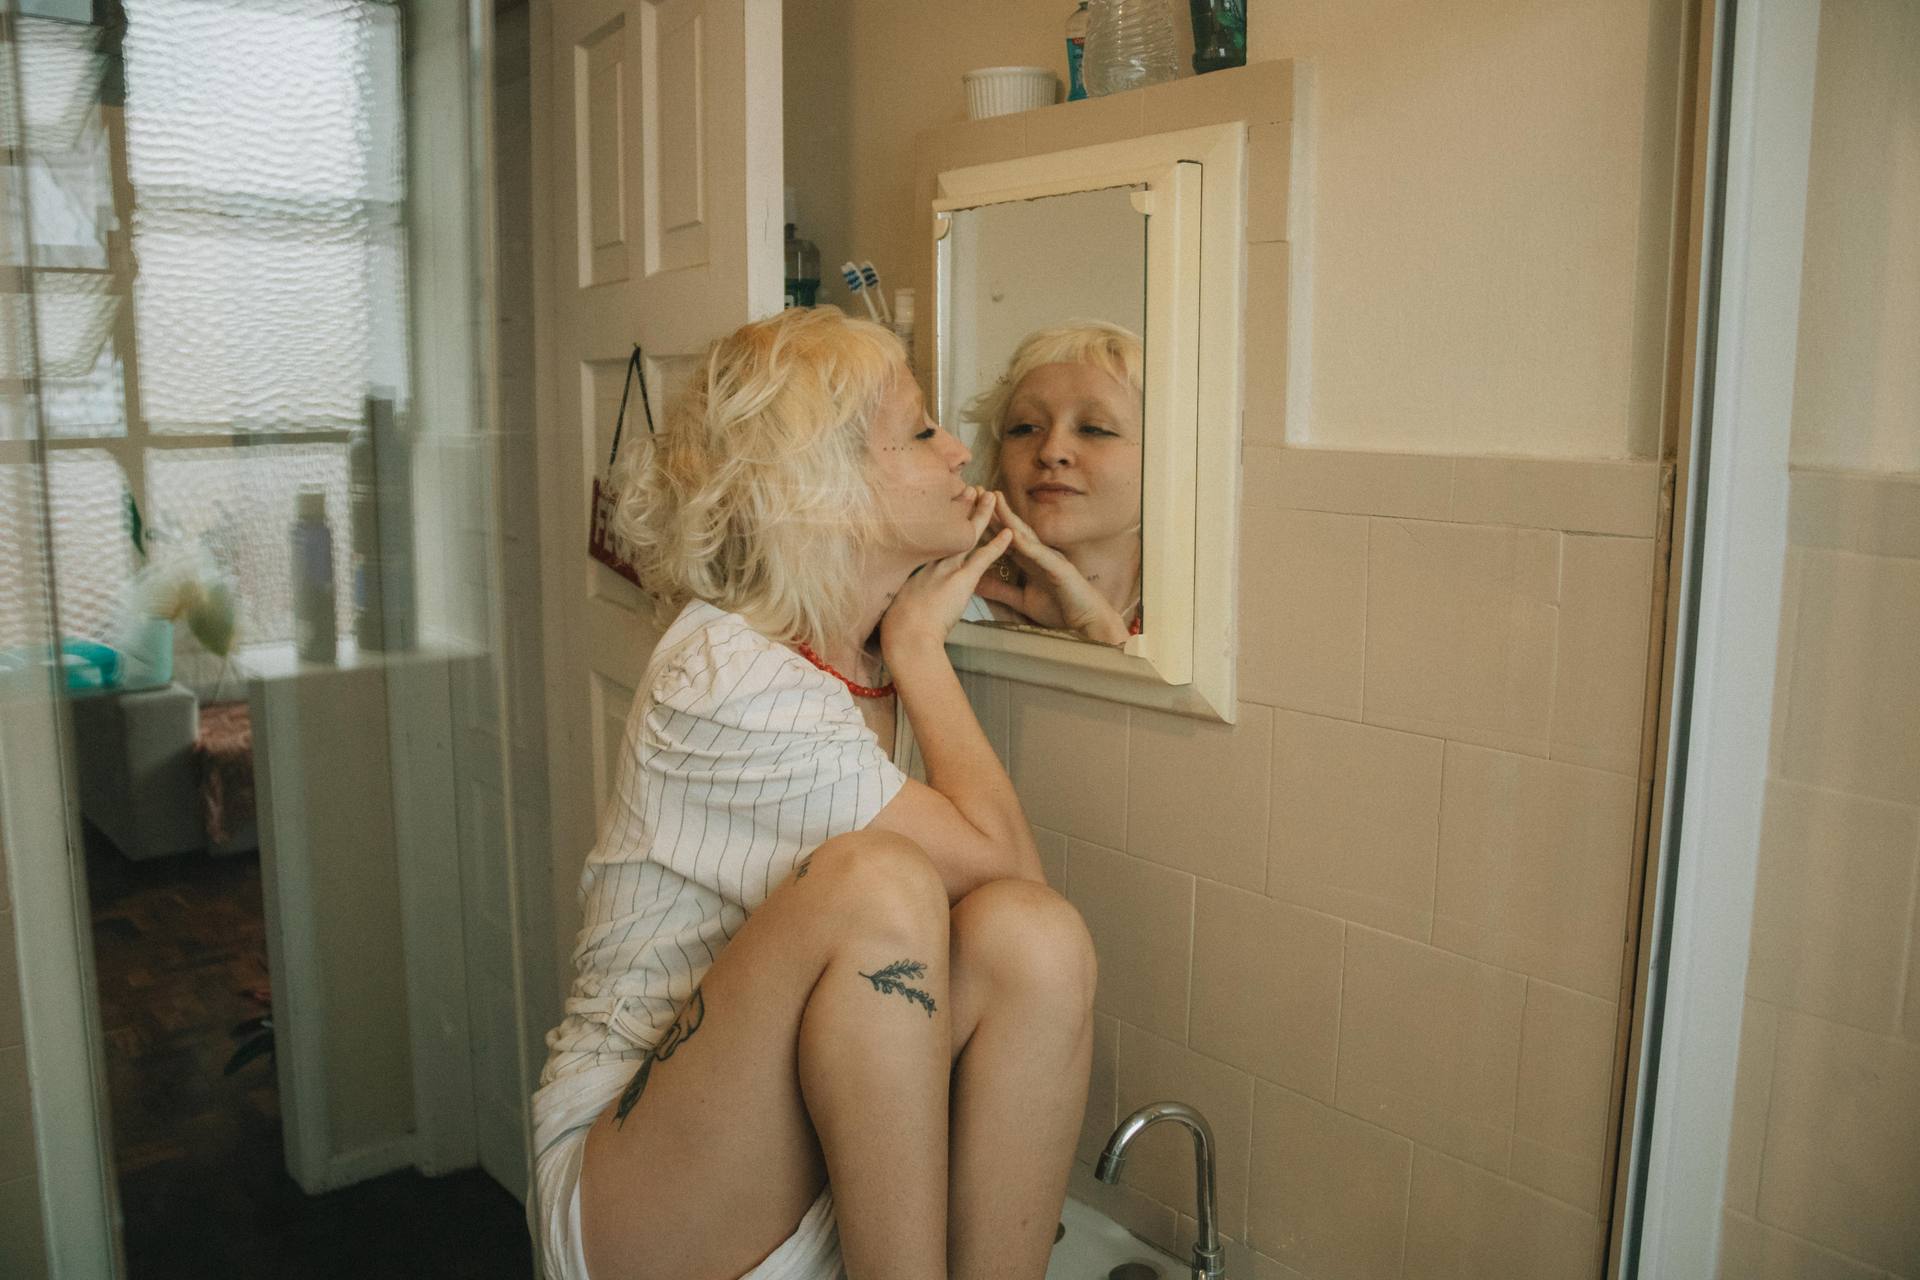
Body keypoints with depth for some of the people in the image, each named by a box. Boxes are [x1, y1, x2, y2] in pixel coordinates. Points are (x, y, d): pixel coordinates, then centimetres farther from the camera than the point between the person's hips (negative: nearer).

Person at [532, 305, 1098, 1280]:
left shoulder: (887, 655, 6)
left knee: (1031, 935, -22)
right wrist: (920, 651, -9)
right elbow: (994, 858, -20)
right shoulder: (723, 682, -20)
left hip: (829, 1163, 7)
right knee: (876, 882, -32)